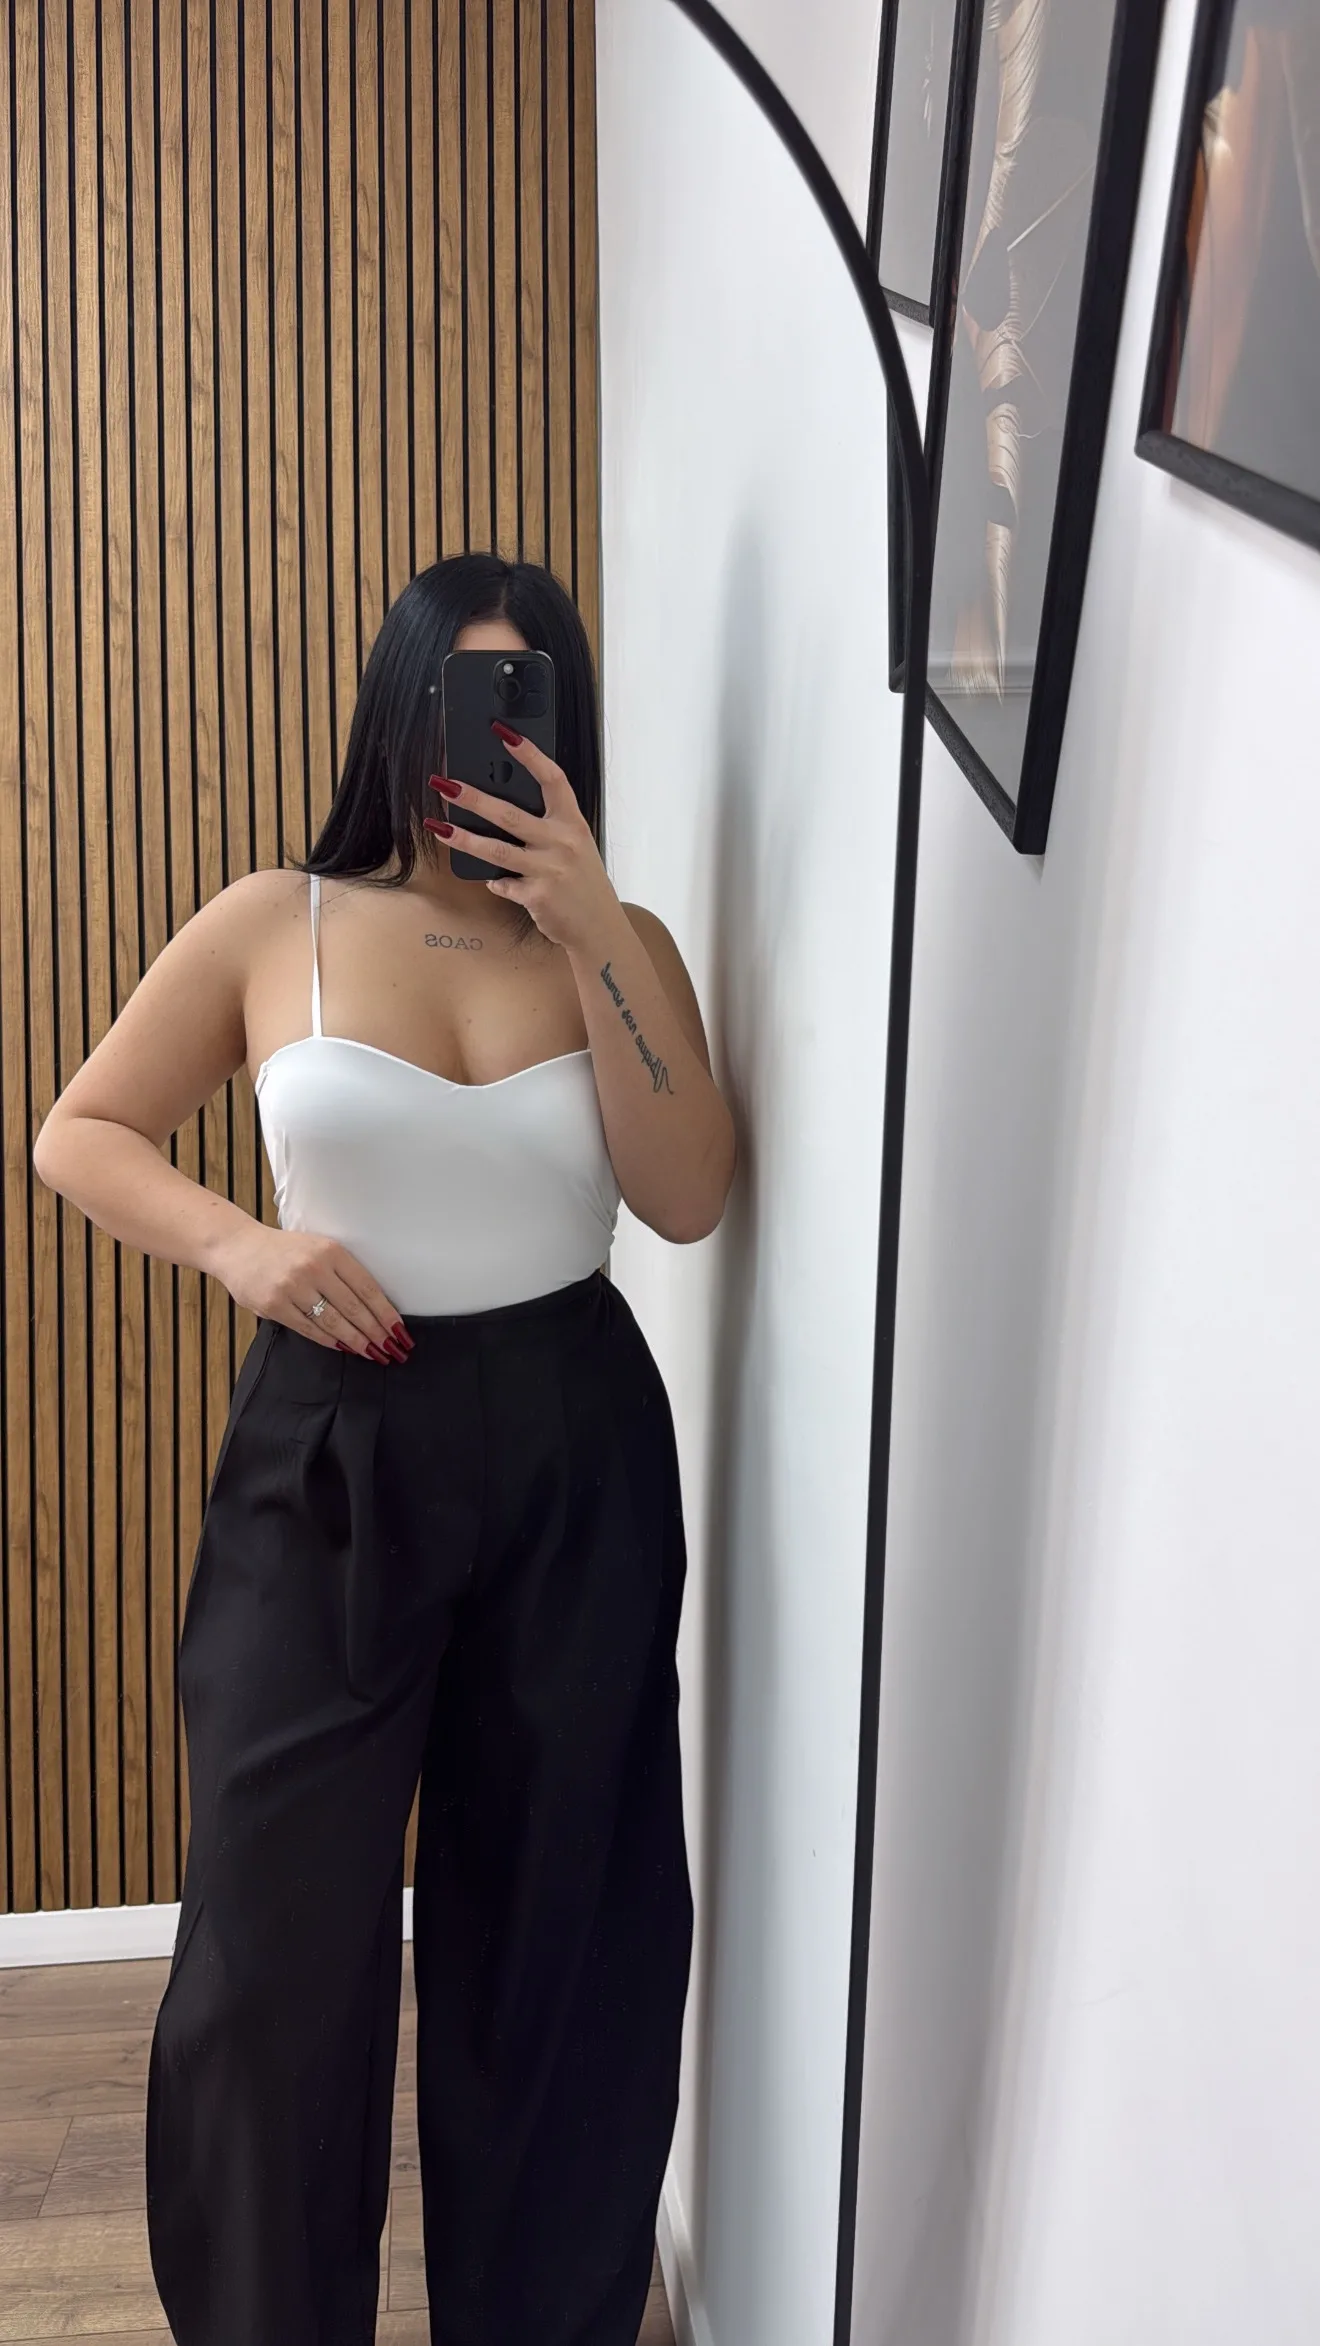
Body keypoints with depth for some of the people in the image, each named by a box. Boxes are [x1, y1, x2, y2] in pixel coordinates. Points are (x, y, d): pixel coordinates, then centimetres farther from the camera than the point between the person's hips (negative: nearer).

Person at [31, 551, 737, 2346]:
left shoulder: (621, 945, 2)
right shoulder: (274, 926, -1)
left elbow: (688, 1197, -11)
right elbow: (81, 1136, 5)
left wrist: (590, 927, -17)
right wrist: (239, 1244, -13)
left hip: (576, 1455, 1)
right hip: (332, 1453, -1)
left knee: (549, 1918, 13)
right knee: (279, 1937, 3)